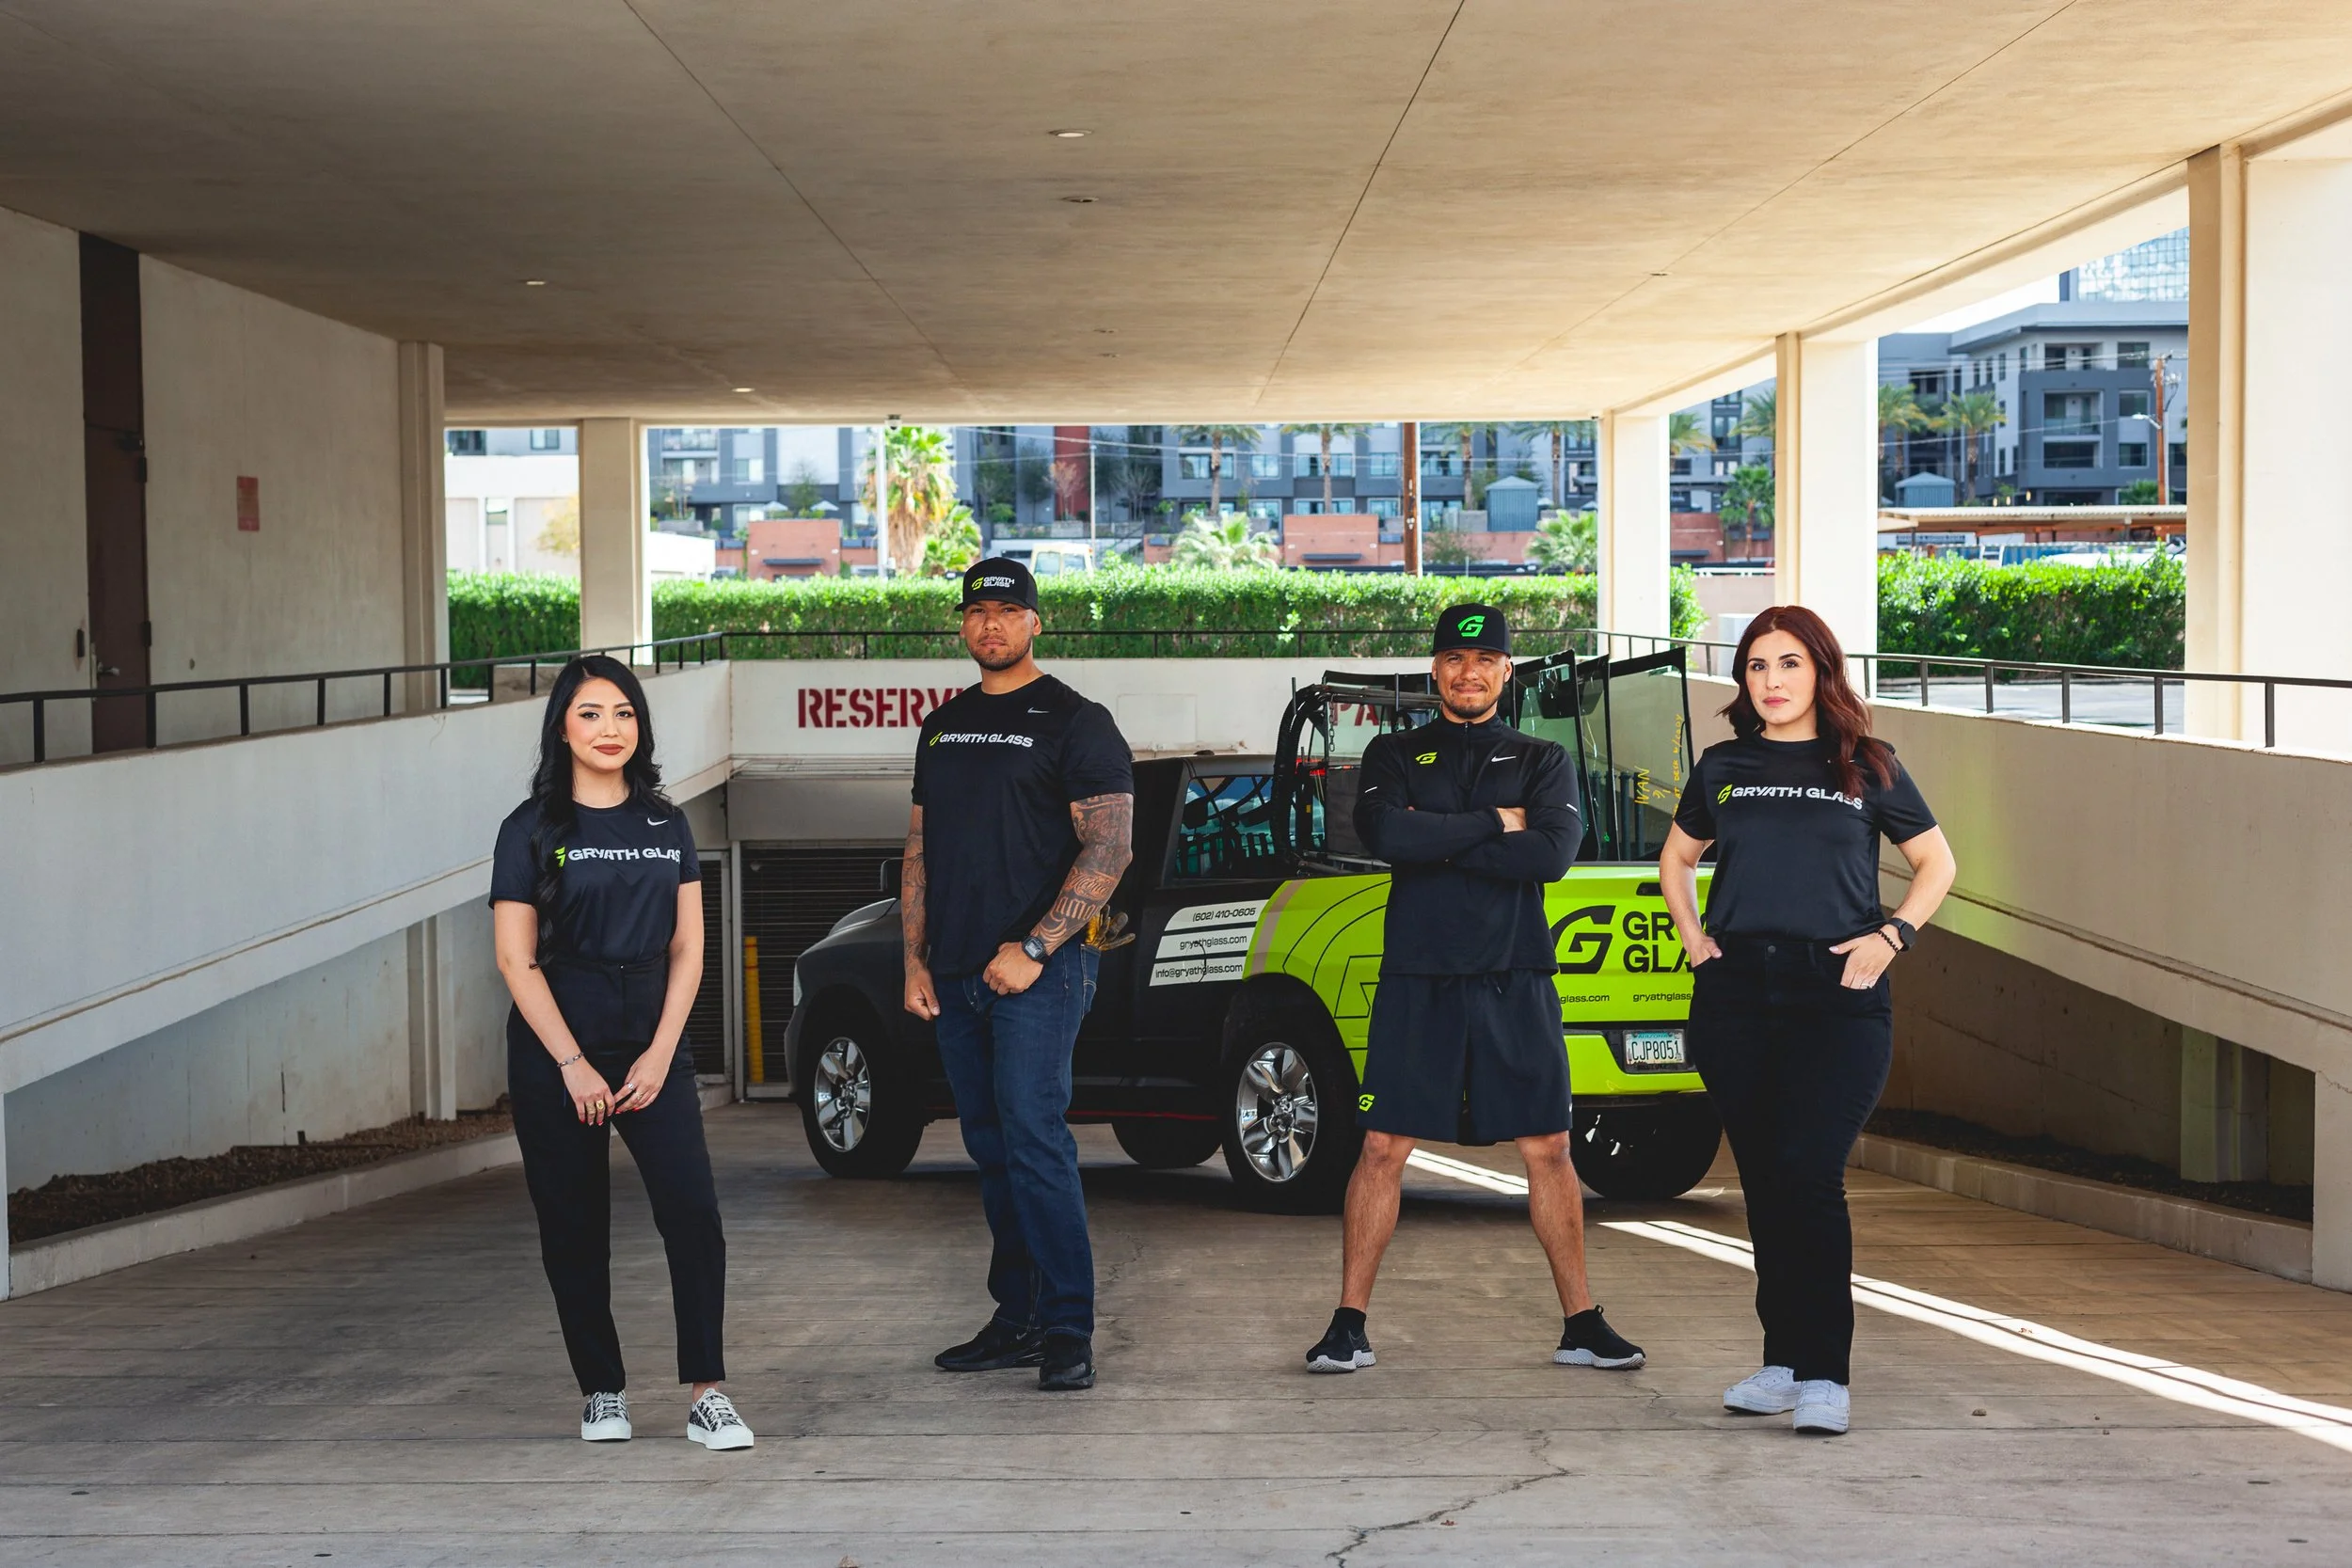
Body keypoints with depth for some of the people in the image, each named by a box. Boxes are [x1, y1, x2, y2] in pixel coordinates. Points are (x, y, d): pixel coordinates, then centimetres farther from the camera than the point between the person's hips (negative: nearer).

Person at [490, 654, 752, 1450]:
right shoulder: (533, 830, 0)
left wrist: (660, 1053, -4)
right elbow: (517, 960, -5)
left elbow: (687, 949, 8)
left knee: (693, 1213, -12)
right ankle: (603, 1391, 17)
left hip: (653, 1047, 2)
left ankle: (706, 1395, -9)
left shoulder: (666, 826, 10)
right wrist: (573, 1065, -11)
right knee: (575, 1229, 4)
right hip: (556, 1054, -2)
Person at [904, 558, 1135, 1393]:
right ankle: (1016, 1321, 16)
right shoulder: (944, 727, 17)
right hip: (955, 976, 7)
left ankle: (1068, 1330, -8)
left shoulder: (1073, 722, -3)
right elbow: (920, 852, 20)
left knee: (1034, 1141, -13)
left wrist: (1033, 949, -17)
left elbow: (1109, 850, -11)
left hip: (1038, 972, -7)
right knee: (992, 1151, 9)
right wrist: (914, 960, 10)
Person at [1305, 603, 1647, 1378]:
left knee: (1547, 1148, 3)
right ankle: (1349, 1325, 5)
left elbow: (1552, 853, -8)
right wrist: (1493, 824, -8)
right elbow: (1385, 833, -11)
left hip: (1514, 980, 1)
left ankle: (1581, 1323, 12)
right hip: (1416, 979, -1)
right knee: (1382, 1147, -2)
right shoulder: (1394, 755, 10)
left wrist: (1440, 841, -9)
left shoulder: (1542, 761, 11)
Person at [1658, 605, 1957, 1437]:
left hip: (1836, 996, -3)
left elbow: (1936, 862, 12)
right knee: (1764, 1180, 7)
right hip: (1735, 995, 3)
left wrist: (1890, 936, -2)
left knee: (1808, 1174, -14)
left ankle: (1824, 1375, -10)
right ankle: (1783, 1361, 16)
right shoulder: (1723, 767, 12)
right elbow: (1676, 857, 26)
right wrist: (1693, 936, 11)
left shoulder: (1865, 768, 5)